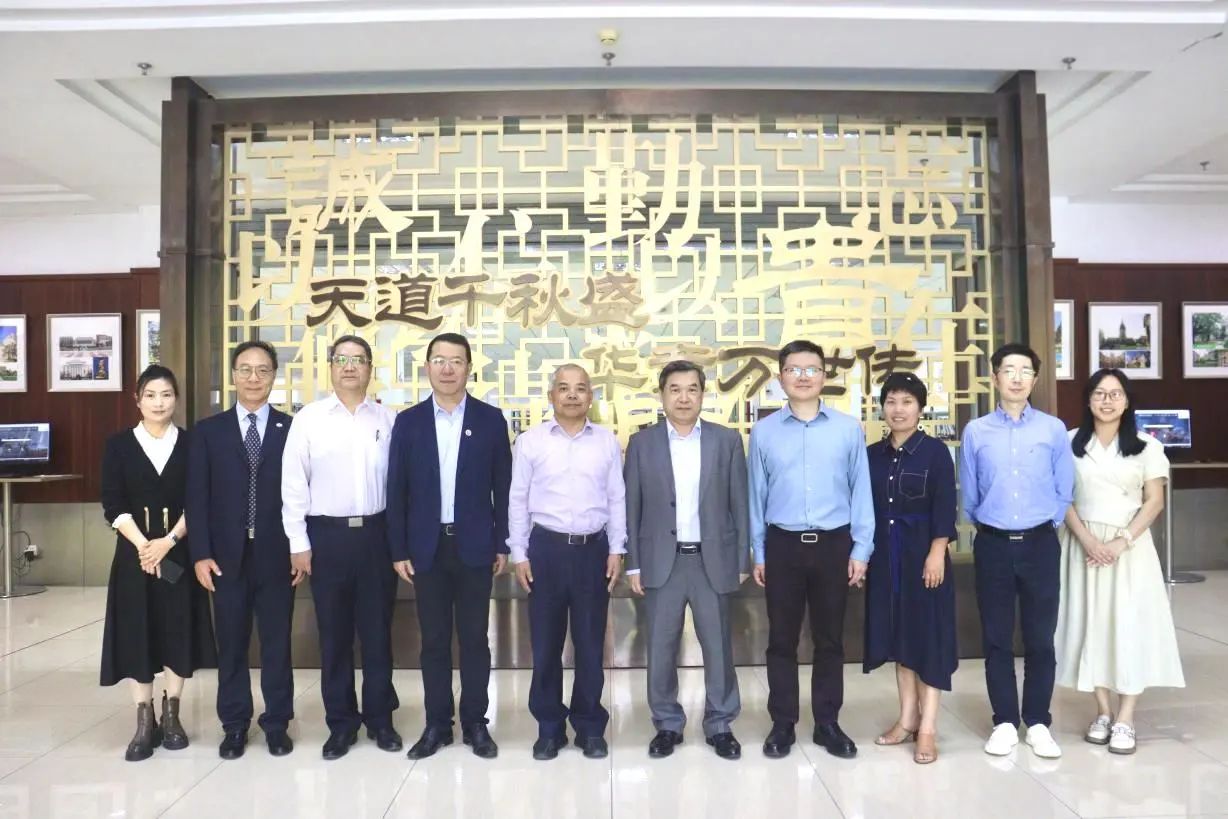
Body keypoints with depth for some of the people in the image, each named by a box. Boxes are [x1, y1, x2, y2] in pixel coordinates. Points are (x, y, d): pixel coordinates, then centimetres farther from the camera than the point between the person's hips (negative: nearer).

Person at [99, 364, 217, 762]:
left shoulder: (190, 443, 2)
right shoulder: (119, 444, 2)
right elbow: (112, 505, -3)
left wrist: (168, 541, -14)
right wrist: (142, 544, -14)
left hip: (179, 551, 0)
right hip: (134, 551, 0)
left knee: (179, 630, 4)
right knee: (137, 632, 3)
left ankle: (171, 715, 18)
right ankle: (144, 721, 13)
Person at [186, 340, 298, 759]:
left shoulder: (292, 429, 1)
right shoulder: (208, 431, 5)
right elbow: (197, 498, 1)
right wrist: (200, 554, -5)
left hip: (277, 556, -1)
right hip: (227, 556, 1)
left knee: (277, 643, 8)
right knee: (231, 645, 10)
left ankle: (277, 723, 21)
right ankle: (234, 725, 24)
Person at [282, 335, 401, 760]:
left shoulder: (388, 420, 1)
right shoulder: (307, 419, -1)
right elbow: (293, 484, -1)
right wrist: (298, 542, -4)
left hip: (376, 533, 1)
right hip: (327, 535, 0)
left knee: (377, 631, 11)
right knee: (334, 634, 9)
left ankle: (380, 718, 26)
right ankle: (341, 722, 24)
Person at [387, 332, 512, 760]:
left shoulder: (490, 419, 1)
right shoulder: (408, 421, 3)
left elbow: (502, 486, 2)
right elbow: (396, 490, 3)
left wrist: (502, 544, -1)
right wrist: (399, 550, -1)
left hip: (474, 545, -1)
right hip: (427, 546, 1)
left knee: (474, 638, 8)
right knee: (434, 640, 9)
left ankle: (475, 723, 21)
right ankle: (437, 724, 22)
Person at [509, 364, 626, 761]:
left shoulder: (607, 441, 4)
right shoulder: (530, 441, 0)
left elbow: (617, 499, 6)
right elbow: (518, 500, 2)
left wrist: (617, 550, 1)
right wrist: (519, 553, -2)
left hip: (594, 549, 1)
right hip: (547, 548, -1)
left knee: (590, 643, 10)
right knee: (545, 643, 8)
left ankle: (590, 726, 25)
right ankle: (549, 727, 24)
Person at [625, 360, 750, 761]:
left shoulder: (727, 440, 2)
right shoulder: (642, 443, 2)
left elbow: (739, 505, 3)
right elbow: (631, 508, 3)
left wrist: (741, 562, 1)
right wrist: (633, 563, 0)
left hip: (713, 560, 0)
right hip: (662, 561, 0)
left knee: (718, 647, 9)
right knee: (661, 649, 8)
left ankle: (720, 724, 26)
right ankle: (667, 724, 25)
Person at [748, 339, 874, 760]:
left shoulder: (849, 429, 0)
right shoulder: (763, 432, 0)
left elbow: (860, 491, 2)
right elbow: (757, 495, 3)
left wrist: (861, 549, -1)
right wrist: (758, 553, 4)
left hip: (834, 544, 0)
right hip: (783, 544, 0)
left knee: (830, 639, 12)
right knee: (781, 639, 9)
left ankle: (828, 724, 26)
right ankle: (782, 725, 23)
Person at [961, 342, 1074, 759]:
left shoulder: (1054, 429, -2)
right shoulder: (976, 432, -1)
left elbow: (1064, 492, 4)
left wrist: (1046, 526, 8)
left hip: (1040, 543, 0)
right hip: (993, 545, 0)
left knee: (1040, 638, 7)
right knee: (996, 638, 7)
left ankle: (1038, 723, 22)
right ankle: (1004, 722, 20)